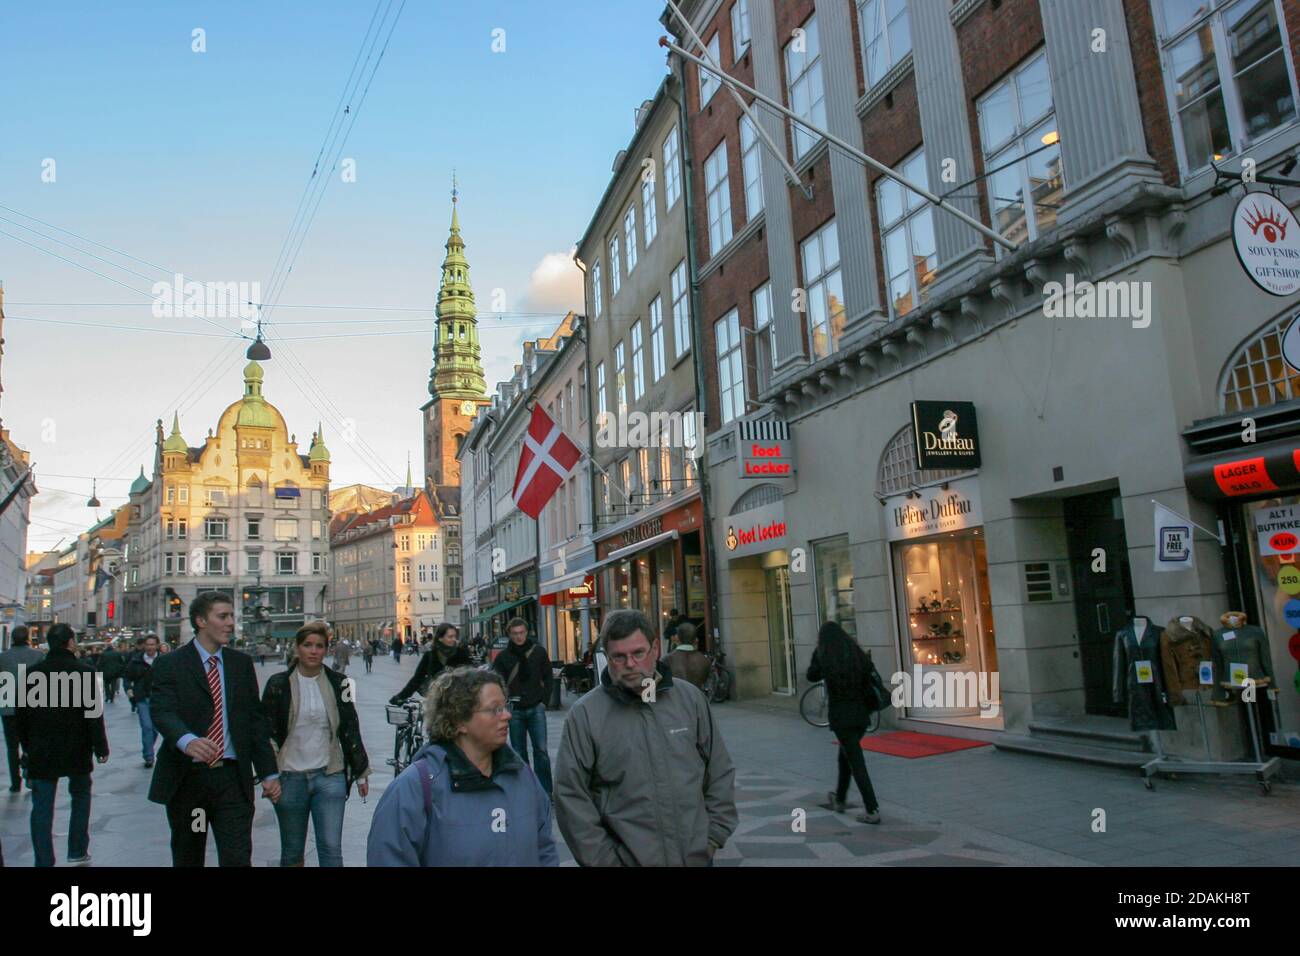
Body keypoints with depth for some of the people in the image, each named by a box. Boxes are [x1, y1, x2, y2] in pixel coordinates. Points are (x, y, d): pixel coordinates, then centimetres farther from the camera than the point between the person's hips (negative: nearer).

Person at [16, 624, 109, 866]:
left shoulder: (33, 673, -1)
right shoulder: (84, 672, -12)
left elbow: (22, 714, 6)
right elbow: (93, 713, -12)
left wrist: (28, 746, 18)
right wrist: (100, 747, -3)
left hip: (41, 752, 2)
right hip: (77, 751, -2)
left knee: (42, 807, 5)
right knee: (81, 796, 17)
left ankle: (44, 860, 4)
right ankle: (77, 851, 23)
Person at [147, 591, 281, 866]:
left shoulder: (242, 663, 8)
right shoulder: (169, 666, -2)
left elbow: (256, 720, 8)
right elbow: (163, 712, -18)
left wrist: (269, 773, 3)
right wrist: (187, 741, -40)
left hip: (233, 779, 1)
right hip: (186, 778, -1)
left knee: (238, 860, -5)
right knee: (187, 860, 14)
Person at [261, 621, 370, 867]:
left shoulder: (337, 682, 3)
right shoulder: (279, 684, -1)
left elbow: (350, 729, 8)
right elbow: (266, 732, 1)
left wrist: (361, 772, 9)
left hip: (330, 776, 0)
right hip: (290, 778, 0)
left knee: (331, 849, -3)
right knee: (291, 852, 11)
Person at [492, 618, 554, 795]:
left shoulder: (539, 651, 2)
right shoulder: (503, 656, 1)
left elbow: (548, 677, 10)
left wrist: (544, 700, 2)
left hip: (536, 708, -1)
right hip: (514, 710, 1)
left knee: (541, 749, -5)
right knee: (519, 752, 8)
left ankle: (545, 791, 3)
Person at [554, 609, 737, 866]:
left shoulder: (690, 698, 1)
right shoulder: (585, 715, -9)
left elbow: (719, 771, 7)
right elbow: (571, 796, -8)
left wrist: (714, 835, 2)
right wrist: (604, 861, -9)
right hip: (629, 859, -2)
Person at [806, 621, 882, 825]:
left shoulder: (822, 654, -3)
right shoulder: (855, 651, 5)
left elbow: (812, 676, 12)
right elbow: (869, 676, -3)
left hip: (840, 714, -5)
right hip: (861, 712, 5)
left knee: (856, 762, -2)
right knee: (845, 756, 23)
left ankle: (872, 810, -6)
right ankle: (839, 799, 38)